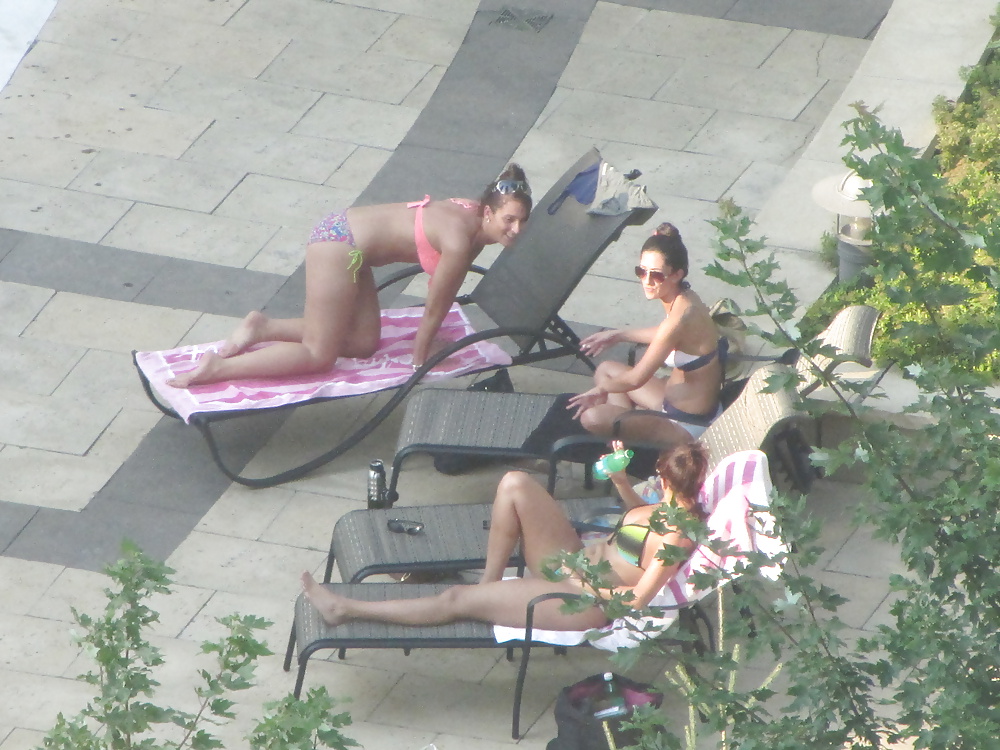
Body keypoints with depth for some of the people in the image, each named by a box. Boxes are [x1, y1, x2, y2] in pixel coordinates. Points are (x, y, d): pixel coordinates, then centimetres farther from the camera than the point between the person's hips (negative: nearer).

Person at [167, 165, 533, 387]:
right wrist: (419, 360, 1)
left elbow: (443, 290, 17)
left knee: (363, 342, 15)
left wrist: (429, 337, 24)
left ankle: (263, 327, 14)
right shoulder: (460, 240, -25)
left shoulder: (473, 217, 3)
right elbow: (434, 309, -13)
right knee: (319, 355, -7)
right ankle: (216, 368, -14)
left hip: (345, 229, 10)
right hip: (340, 245, -10)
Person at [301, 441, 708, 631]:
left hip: (585, 603, -10)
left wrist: (584, 586, -18)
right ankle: (490, 583, 6)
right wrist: (623, 484, 6)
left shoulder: (679, 534, -27)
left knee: (457, 599, -8)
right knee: (515, 485, -2)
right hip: (574, 559, 10)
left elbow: (638, 598, -29)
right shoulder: (673, 509, 1)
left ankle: (346, 610, -1)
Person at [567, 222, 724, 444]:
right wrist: (618, 335, 29)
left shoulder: (680, 315, -31)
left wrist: (601, 389, -4)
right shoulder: (684, 299, -3)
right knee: (606, 369, 23)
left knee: (592, 417, -22)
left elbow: (636, 378, -24)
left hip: (687, 427, -10)